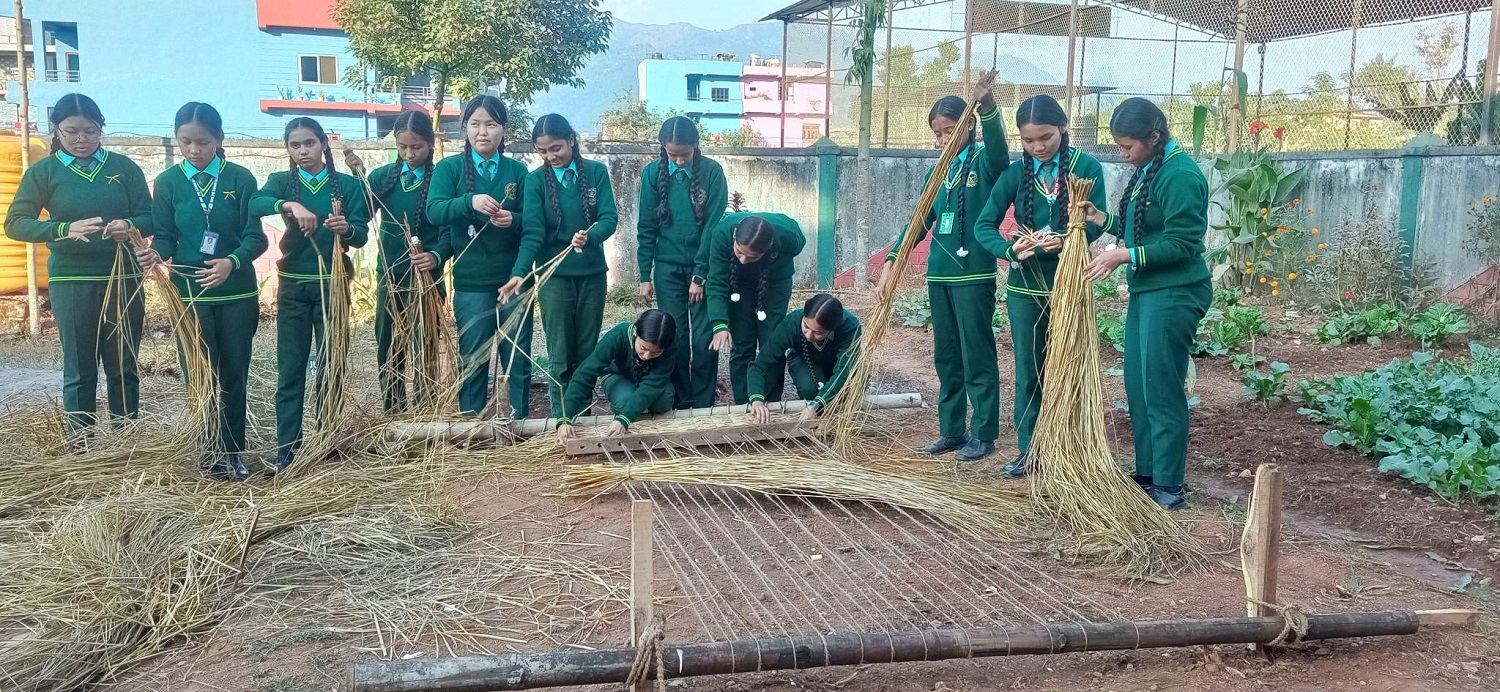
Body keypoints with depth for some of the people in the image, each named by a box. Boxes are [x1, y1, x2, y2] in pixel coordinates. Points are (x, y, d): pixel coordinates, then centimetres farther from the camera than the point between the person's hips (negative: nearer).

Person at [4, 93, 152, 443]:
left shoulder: (124, 167, 4)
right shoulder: (43, 172, 2)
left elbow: (149, 218, 2)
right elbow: (15, 223, -5)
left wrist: (130, 226, -22)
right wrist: (65, 229, -22)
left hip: (123, 279, 1)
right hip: (71, 283, -1)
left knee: (124, 367, 8)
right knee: (79, 371, 5)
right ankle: (80, 449, 13)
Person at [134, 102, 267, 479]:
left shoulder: (240, 178, -4)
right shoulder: (168, 181, 0)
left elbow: (255, 237, -10)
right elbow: (166, 237, -1)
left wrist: (232, 262, -29)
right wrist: (155, 253, -24)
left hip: (238, 293, 0)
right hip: (189, 294, 0)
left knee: (234, 376, 7)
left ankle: (232, 453, 18)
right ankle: (209, 453, 14)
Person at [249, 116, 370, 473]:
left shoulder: (348, 184, 1)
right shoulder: (282, 181, 2)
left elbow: (362, 236, -6)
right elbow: (255, 204, -20)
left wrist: (347, 228, -28)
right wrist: (290, 205, -37)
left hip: (333, 284, 0)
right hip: (293, 285, 1)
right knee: (290, 369, 1)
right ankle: (286, 447, 3)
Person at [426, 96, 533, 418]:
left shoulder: (518, 171, 6)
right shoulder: (449, 168, 1)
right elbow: (435, 211, -15)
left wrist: (514, 220, -19)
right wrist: (470, 201, -33)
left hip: (515, 279, 1)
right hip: (471, 283, -1)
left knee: (519, 359, 7)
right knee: (473, 361, 6)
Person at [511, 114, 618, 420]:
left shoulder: (596, 172, -1)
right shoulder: (536, 180, -4)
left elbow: (610, 218, -10)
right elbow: (532, 232, -12)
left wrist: (589, 236, -32)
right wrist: (520, 273, -27)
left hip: (592, 273, 2)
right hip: (554, 276, -1)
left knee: (586, 352, 9)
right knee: (559, 356, 1)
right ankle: (562, 419, 10)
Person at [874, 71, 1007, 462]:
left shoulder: (985, 163, -4)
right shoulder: (937, 173, 13)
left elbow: (997, 142, -26)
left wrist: (986, 103, -44)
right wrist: (892, 261, 3)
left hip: (974, 275, -6)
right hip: (939, 275, 6)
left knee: (977, 356, -1)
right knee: (946, 358, 12)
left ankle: (984, 434, 8)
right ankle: (952, 432, 21)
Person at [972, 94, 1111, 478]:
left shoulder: (1086, 167, -6)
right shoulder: (1015, 173, -1)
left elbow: (1096, 224, -11)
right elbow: (984, 225, -4)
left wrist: (1064, 240, -30)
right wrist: (1010, 250, -24)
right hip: (1026, 285, 2)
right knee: (1028, 372, 8)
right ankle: (1027, 450, 18)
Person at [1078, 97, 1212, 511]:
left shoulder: (1180, 176, -17)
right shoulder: (1146, 171, 12)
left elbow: (1181, 245, -20)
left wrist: (1124, 256, -21)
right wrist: (1101, 219, 8)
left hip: (1174, 294, -10)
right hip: (1145, 291, 10)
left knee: (1161, 391, -4)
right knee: (1137, 388, 13)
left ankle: (1169, 489, 5)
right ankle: (1146, 475, 24)